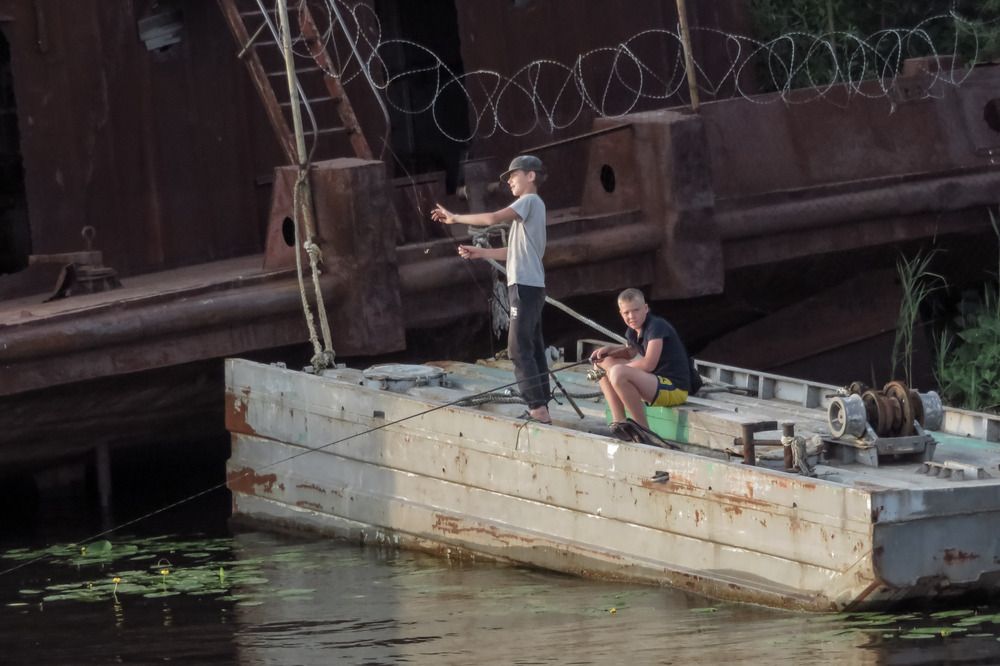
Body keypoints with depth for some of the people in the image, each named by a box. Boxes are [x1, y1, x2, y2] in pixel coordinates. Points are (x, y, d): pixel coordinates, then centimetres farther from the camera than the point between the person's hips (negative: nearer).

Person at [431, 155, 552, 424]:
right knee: (533, 349, 11)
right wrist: (480, 253, 18)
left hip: (525, 285, -10)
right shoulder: (531, 206, 22)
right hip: (530, 286, 10)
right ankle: (541, 408, 12)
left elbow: (493, 218, -21)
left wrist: (456, 218, -12)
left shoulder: (530, 201, -8)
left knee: (519, 348, -12)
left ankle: (538, 408, -17)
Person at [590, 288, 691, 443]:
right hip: (655, 382, 10)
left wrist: (617, 367, -14)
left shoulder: (657, 327, -17)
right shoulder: (633, 331, 10)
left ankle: (644, 429, -23)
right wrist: (609, 349, 12)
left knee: (618, 373, -31)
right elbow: (631, 352, 33)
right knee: (603, 365, 15)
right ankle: (618, 422, 1)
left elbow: (648, 364, -27)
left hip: (674, 388, -10)